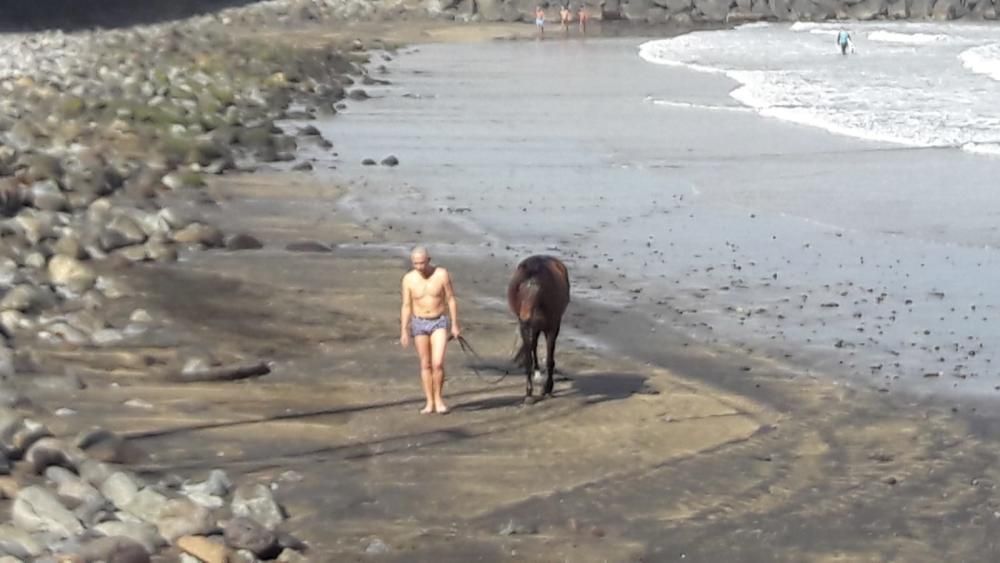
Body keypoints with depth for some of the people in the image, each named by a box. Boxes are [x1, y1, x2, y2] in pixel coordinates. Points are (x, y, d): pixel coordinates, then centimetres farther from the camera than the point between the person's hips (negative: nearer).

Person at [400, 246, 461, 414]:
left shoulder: (441, 274, -10)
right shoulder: (409, 279, -6)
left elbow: (451, 300, -3)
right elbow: (406, 306, -1)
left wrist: (454, 325, -5)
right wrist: (404, 331, -5)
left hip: (439, 322, -2)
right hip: (419, 323, 2)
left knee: (437, 363, -14)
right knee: (425, 364, 6)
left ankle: (438, 399, 4)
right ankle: (429, 403, 13)